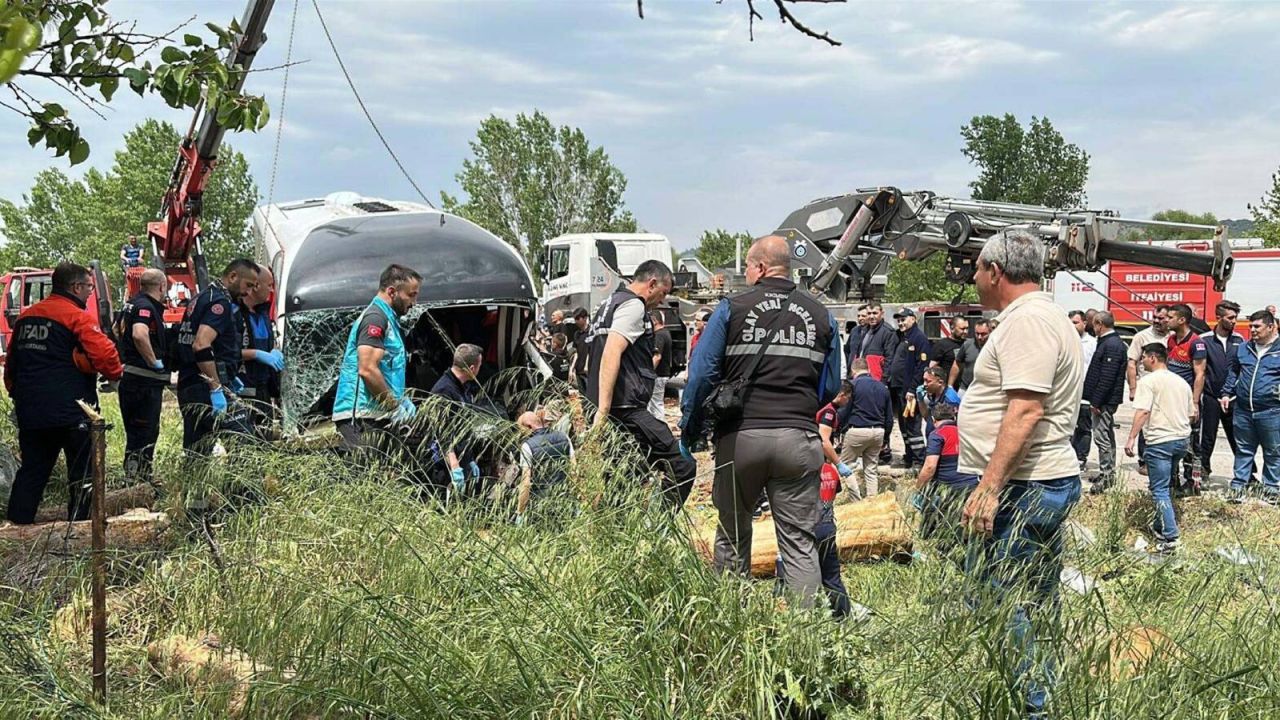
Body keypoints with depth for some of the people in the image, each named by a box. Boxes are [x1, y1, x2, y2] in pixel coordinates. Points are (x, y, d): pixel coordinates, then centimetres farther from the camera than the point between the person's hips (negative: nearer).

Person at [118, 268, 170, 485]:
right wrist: (155, 362, -23)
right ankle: (135, 478, -7)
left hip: (129, 376, 10)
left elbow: (120, 330, 34)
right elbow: (140, 335, -34)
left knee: (135, 433, 17)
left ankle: (142, 476, 27)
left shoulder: (131, 304, 17)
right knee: (144, 435, -7)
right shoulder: (146, 307, -15)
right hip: (145, 380, -10)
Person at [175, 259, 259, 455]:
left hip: (188, 388, 10)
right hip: (208, 390, -10)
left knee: (194, 453, 10)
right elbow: (201, 345, -24)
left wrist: (228, 377, 22)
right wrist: (217, 387, -25)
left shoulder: (202, 298, 21)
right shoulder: (220, 302, -11)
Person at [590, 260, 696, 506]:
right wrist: (603, 412, -26)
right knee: (682, 467, -9)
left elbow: (590, 365, 31)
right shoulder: (633, 305, -6)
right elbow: (612, 354, -20)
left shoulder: (608, 305, 25)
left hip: (609, 412, 10)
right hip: (627, 410, -10)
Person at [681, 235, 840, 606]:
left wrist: (690, 428, 7)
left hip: (741, 435, -1)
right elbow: (831, 387, 13)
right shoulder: (821, 315, 9)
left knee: (732, 537, 13)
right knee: (800, 542, 3)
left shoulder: (732, 308, 1)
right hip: (799, 439, 2)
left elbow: (702, 374, -3)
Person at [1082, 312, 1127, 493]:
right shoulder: (1109, 342, 16)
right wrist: (1094, 400, 19)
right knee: (1107, 436, 16)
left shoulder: (1112, 345, -18)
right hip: (1105, 400, 11)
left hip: (1104, 401, -11)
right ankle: (1108, 475, 24)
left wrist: (1096, 401, -22)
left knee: (1102, 436, -9)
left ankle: (1105, 475, -6)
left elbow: (1107, 377, -23)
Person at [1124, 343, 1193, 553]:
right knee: (1165, 485, 21)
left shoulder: (1148, 381, -7)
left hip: (1160, 441, -7)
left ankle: (1170, 537, -13)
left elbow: (1143, 411, -17)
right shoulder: (1182, 382, 16)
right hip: (1182, 439, 8)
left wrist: (1132, 438, -17)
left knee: (1159, 490, -6)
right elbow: (1190, 414, 20)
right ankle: (1160, 526, 28)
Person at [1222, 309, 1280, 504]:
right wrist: (1226, 393, 13)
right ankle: (1238, 485, 19)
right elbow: (1233, 372, 21)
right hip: (1243, 410, 4)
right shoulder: (1243, 348, 10)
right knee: (1243, 450, 12)